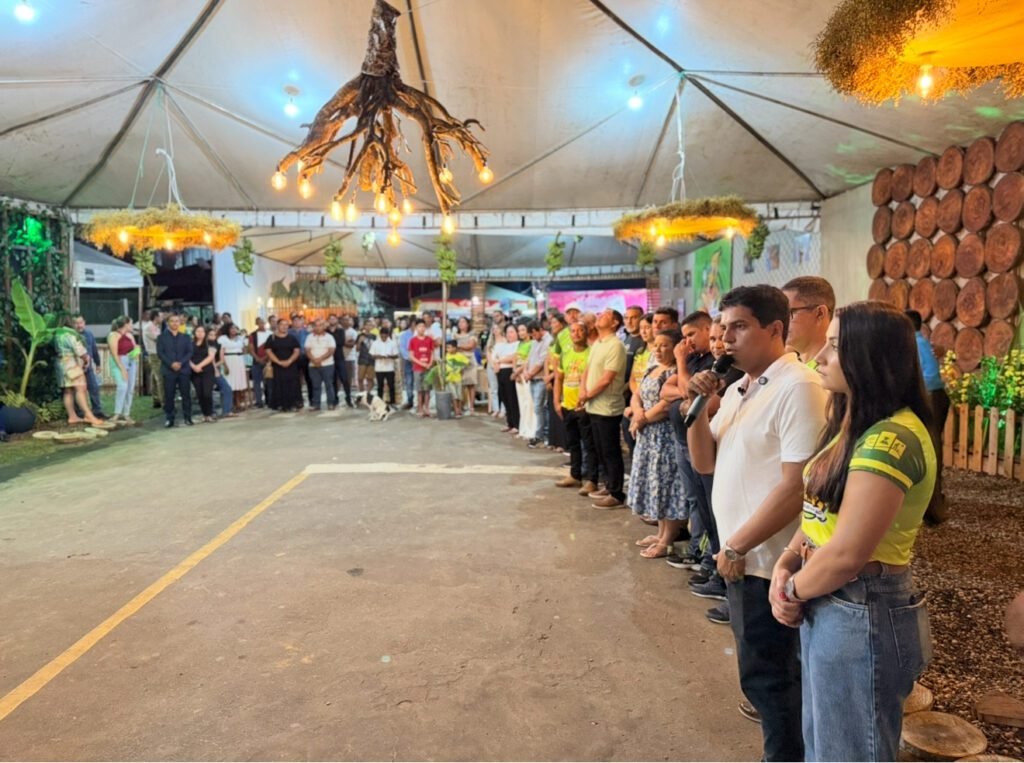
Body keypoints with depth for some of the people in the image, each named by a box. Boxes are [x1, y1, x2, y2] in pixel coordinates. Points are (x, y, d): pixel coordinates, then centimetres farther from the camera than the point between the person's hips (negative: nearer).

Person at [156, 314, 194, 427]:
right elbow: (160, 353, 0)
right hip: (168, 370, -1)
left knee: (186, 394, 1)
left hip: (184, 369, 1)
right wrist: (171, 364, -14)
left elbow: (189, 352, 4)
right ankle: (169, 418, 6)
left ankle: (187, 418, 7)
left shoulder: (185, 337, 13)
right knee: (169, 396, 0)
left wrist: (181, 363, -12)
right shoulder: (162, 337, 9)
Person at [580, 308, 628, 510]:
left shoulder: (615, 345, -16)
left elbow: (607, 379, -20)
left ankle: (617, 495, 6)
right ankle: (609, 486, 29)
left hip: (608, 408, -9)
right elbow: (588, 370, 16)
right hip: (595, 407, 9)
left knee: (611, 452, -2)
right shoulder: (596, 344, 13)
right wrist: (583, 390, -3)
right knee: (601, 450, 17)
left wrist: (588, 395, -9)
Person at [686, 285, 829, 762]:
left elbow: (797, 485, -23)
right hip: (743, 555, 9)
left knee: (765, 674, 7)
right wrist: (698, 407, -6)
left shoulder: (799, 388, -19)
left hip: (768, 560, -8)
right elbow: (704, 463, 10)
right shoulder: (737, 389, 9)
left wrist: (736, 546, -18)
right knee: (768, 670, 21)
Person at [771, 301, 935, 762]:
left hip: (861, 615, -9)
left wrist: (794, 591, -9)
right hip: (829, 607, 9)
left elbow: (847, 554, -27)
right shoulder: (853, 427, 9)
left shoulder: (890, 438, -24)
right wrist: (785, 566, -4)